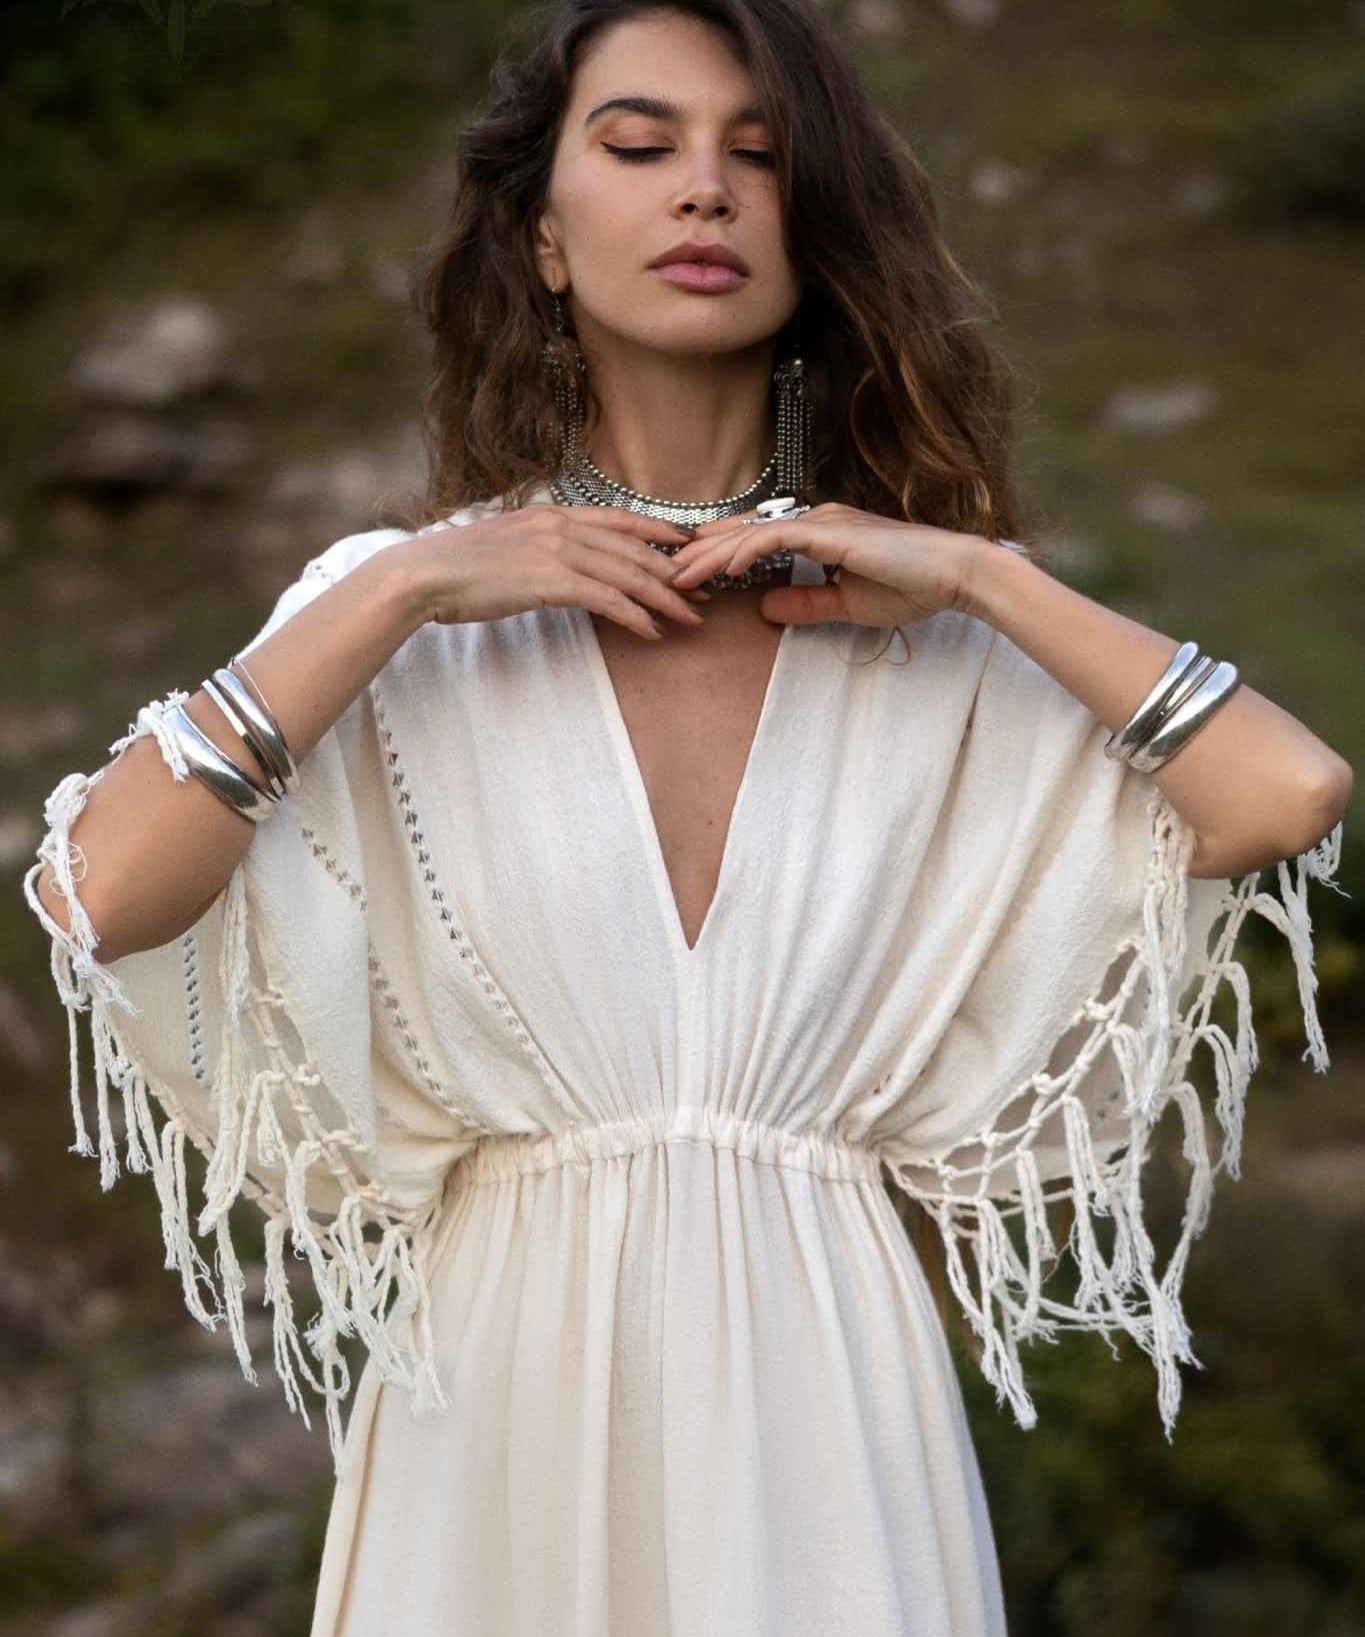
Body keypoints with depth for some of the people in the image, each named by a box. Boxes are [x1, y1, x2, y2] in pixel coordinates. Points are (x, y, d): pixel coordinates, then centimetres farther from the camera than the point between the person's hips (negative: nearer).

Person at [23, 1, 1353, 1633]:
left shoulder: (938, 639, 3)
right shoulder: (397, 612, 1)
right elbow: (99, 891, -13)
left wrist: (977, 572, -9)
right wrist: (399, 591, -12)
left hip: (817, 1388, 1)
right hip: (508, 1385, -1)